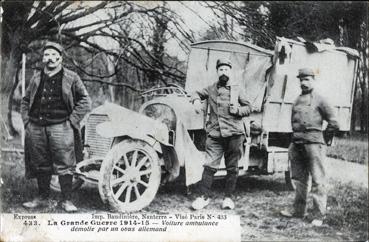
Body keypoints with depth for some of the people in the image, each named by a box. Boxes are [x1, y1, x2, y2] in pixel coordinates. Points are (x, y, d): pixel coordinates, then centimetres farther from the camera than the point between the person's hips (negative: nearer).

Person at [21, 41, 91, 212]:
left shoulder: (71, 78, 3)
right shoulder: (36, 79, 14)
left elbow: (85, 101, 1)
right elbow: (25, 101, 23)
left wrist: (72, 121, -6)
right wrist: (26, 120, 9)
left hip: (60, 128, -4)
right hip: (36, 128, 4)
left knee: (64, 165, -5)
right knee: (40, 165, 11)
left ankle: (66, 200, 4)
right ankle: (42, 198, 24)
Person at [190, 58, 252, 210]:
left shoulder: (237, 89, 8)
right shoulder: (211, 89, 10)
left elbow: (248, 108, 11)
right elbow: (197, 93, 24)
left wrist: (238, 110, -8)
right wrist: (196, 99, 2)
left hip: (234, 134, 0)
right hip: (215, 134, 0)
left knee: (232, 168, 5)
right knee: (209, 166, -5)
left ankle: (228, 197, 15)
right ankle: (204, 196, 4)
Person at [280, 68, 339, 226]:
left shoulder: (319, 100, -1)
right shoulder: (297, 101, 16)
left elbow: (333, 124, -2)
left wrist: (322, 138, 2)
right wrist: (294, 140, 16)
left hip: (313, 143, -7)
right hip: (297, 144, 7)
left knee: (317, 180, -4)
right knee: (299, 179, 13)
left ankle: (318, 215, -2)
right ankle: (298, 210, 22)